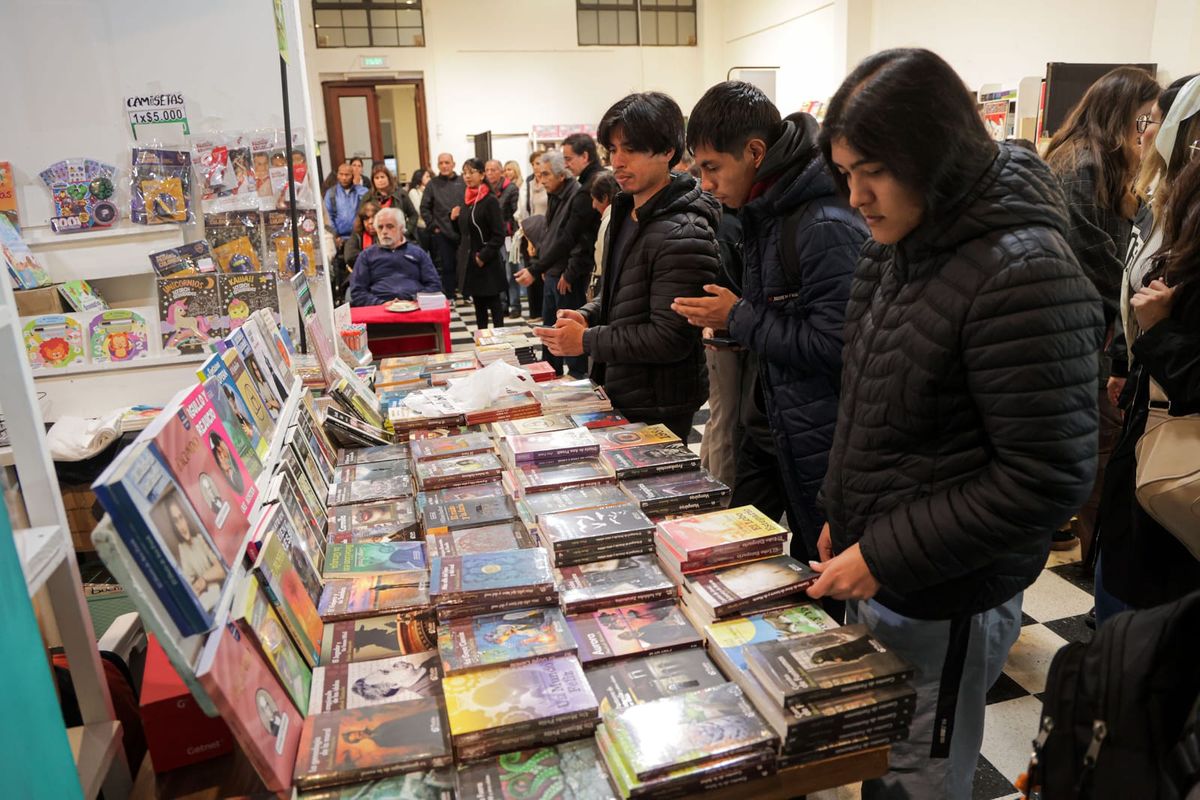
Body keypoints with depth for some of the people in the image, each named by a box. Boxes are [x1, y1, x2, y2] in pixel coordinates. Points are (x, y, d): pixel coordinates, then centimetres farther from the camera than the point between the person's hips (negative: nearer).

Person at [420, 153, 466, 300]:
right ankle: (449, 297, 11)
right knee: (447, 267, 3)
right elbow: (424, 208, 4)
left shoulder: (462, 183, 5)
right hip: (442, 233, -1)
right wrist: (433, 226, -2)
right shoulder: (432, 184, 4)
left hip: (462, 231, 1)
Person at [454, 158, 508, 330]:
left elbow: (499, 235, -15)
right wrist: (455, 219, 1)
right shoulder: (466, 201, 10)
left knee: (494, 304, 1)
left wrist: (483, 256, -18)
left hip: (488, 263, -7)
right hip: (470, 261, 7)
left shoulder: (490, 201, -11)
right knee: (479, 305, 13)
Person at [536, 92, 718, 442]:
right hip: (619, 394, 9)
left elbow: (670, 339, -24)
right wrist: (586, 315, -1)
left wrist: (587, 340, -19)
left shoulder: (682, 234, -22)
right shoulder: (626, 213, 8)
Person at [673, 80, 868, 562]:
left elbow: (835, 346, -25)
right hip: (792, 442, 9)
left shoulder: (827, 227, -21)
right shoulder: (766, 217, 9)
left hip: (831, 454, -9)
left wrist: (738, 319, -16)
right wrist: (730, 323, 2)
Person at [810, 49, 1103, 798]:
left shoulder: (1023, 274, -22)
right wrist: (842, 521, 8)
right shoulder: (897, 246, 4)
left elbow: (1049, 477, -22)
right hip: (873, 572, 7)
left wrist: (887, 558, -19)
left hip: (941, 602, -7)